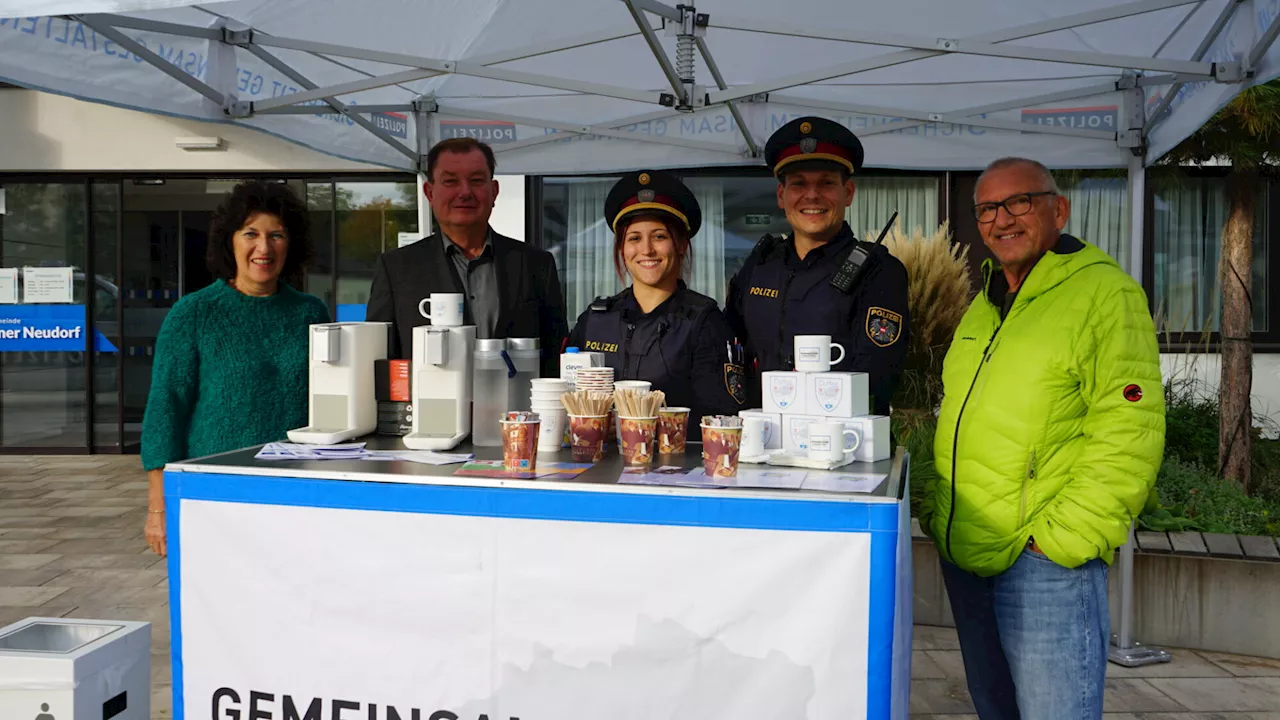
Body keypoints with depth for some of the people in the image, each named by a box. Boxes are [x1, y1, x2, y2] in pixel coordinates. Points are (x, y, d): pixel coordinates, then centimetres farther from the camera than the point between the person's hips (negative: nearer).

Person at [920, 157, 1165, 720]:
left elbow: (1128, 437, -17)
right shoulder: (984, 306, 15)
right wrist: (939, 505, 13)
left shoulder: (1105, 295, -9)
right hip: (963, 554, 8)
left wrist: (1058, 539, -19)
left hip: (1044, 566, -7)